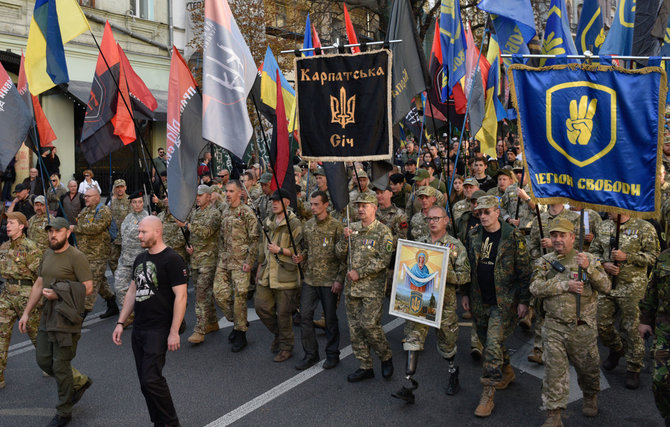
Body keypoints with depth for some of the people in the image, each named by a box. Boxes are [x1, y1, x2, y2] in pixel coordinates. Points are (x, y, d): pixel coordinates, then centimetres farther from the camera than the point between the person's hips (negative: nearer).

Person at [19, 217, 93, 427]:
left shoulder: (76, 256, -14)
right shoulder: (47, 255, 11)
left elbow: (88, 287, -18)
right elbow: (38, 285, 18)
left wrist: (58, 294, -22)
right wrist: (26, 312, 16)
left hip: (67, 317, -8)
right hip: (48, 315, 8)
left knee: (60, 366, 0)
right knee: (43, 359, 12)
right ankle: (80, 382, 33)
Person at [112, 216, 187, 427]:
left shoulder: (172, 259, -13)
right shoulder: (140, 259, 12)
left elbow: (180, 296, -16)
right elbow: (132, 292, 19)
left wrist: (174, 332, -19)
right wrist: (120, 323, 15)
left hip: (158, 330, -8)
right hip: (138, 329, 8)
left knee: (151, 379, -12)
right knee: (145, 382, 11)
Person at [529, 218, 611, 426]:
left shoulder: (589, 259, 2)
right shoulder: (544, 262, 4)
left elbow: (606, 287, -8)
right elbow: (535, 288, -10)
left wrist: (588, 268, -24)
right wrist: (566, 285, -18)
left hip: (583, 327, 0)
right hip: (554, 327, 0)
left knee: (587, 367, 17)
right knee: (554, 371, -2)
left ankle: (591, 397, 47)